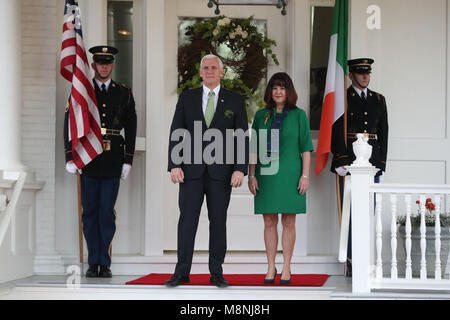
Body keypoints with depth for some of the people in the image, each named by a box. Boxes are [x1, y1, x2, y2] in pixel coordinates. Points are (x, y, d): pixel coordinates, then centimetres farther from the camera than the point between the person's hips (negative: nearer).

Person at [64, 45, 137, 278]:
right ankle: (93, 263, 10)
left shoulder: (124, 93, 9)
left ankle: (105, 263, 5)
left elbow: (131, 128, 9)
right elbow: (69, 124, 3)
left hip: (113, 160, 0)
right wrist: (70, 157, -5)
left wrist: (128, 161, 2)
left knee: (107, 211, -2)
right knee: (90, 211, 3)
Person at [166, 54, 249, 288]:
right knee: (187, 219, -3)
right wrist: (174, 165, -6)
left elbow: (242, 137, 1)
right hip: (192, 169, 0)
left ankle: (216, 273, 10)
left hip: (221, 171, 0)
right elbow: (176, 134, 4)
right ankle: (182, 272, 2)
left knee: (218, 221, 3)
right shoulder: (187, 98, 8)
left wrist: (240, 169, -9)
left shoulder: (235, 101, 5)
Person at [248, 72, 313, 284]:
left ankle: (286, 268, 9)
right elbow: (254, 148, 8)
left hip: (290, 175, -2)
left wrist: (305, 175, -6)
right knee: (269, 222, 5)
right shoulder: (261, 115, 7)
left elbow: (306, 148, 1)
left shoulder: (298, 115, 2)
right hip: (266, 175, 2)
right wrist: (251, 175, 2)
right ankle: (271, 268, 12)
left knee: (288, 222, 2)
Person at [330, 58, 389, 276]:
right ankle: (352, 264, -2)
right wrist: (342, 162, -12)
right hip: (348, 163, -4)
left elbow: (383, 133, 15)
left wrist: (381, 163, 8)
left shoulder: (379, 100, 15)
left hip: (372, 163, 4)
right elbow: (335, 133, -5)